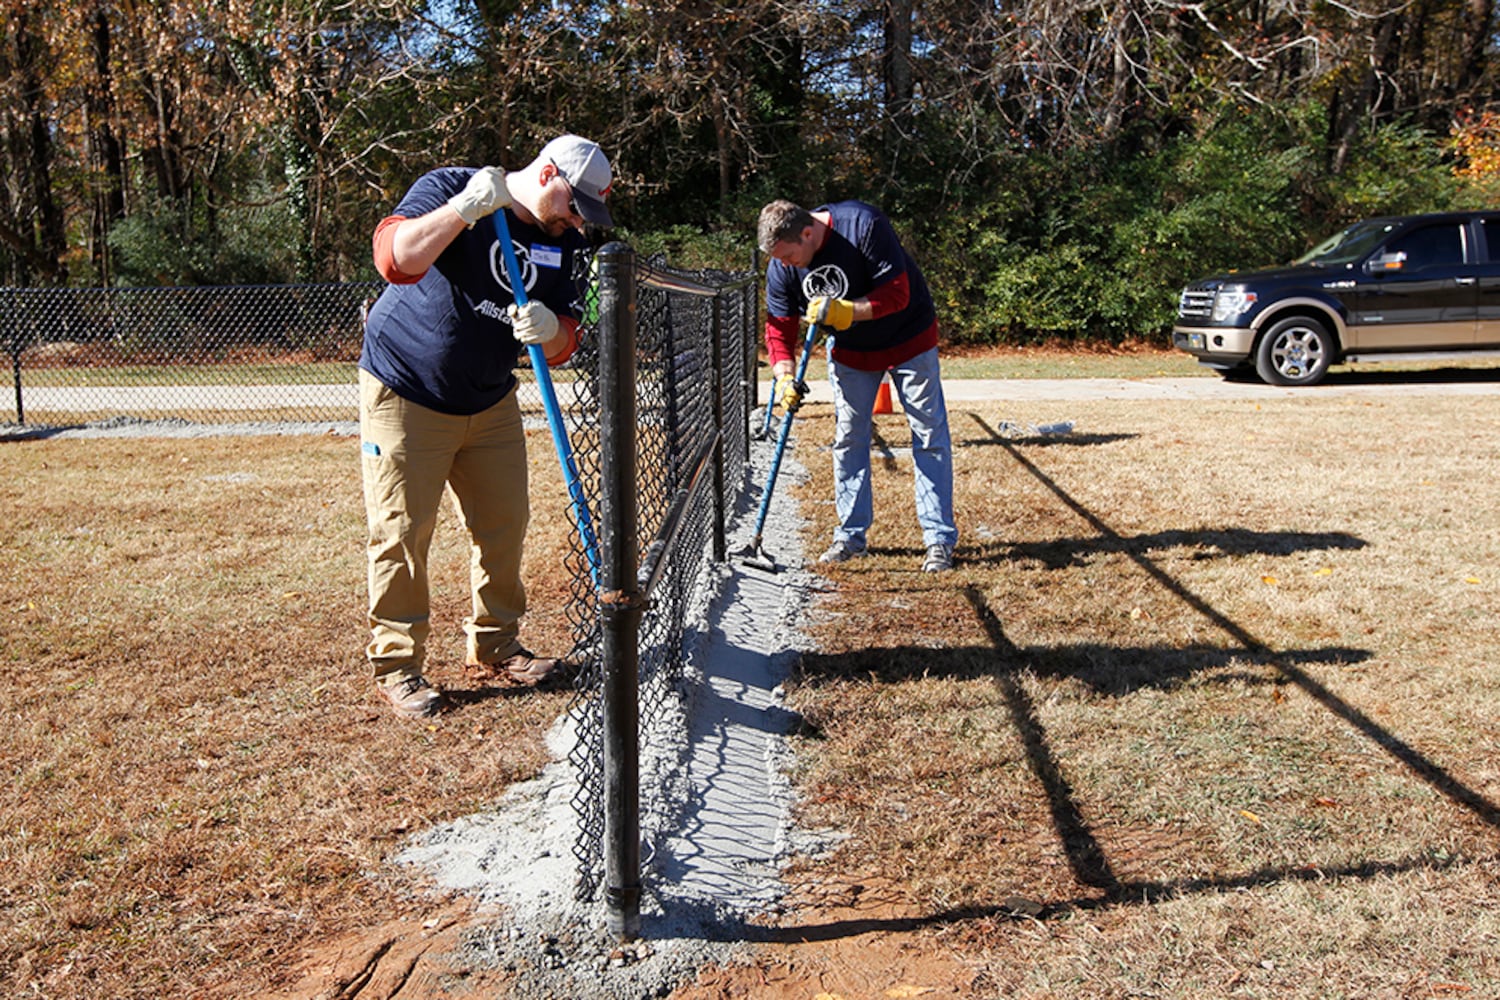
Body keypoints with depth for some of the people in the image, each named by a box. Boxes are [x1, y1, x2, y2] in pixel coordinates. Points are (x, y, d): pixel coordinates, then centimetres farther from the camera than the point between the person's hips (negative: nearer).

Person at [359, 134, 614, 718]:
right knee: (401, 531, -3)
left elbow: (564, 345, -3)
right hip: (404, 393, -6)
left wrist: (550, 330, -25)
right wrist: (467, 207, -41)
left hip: (490, 401, 6)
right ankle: (395, 665, 10)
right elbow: (396, 259, -36)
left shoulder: (565, 240, 1)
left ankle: (494, 648, 25)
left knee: (504, 522, 10)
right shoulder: (447, 188, -16)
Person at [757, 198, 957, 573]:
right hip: (849, 350, 4)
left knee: (930, 437, -3)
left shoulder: (863, 225, -31)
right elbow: (779, 325, -9)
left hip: (908, 339, -4)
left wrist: (844, 311, -39)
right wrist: (785, 375, -25)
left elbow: (897, 293, -29)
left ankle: (939, 539, 4)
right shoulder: (781, 267, -16)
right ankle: (852, 536, 17)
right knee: (848, 439, 6)